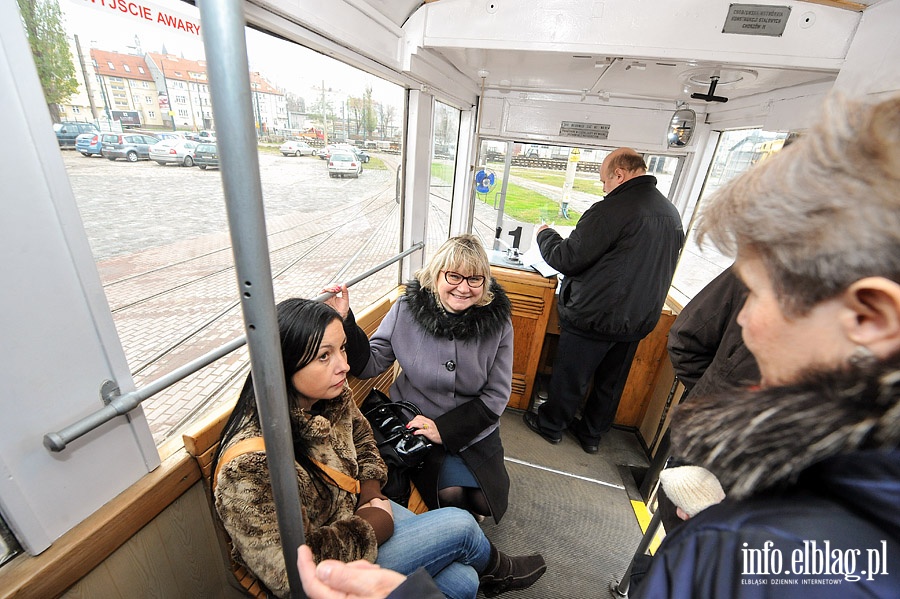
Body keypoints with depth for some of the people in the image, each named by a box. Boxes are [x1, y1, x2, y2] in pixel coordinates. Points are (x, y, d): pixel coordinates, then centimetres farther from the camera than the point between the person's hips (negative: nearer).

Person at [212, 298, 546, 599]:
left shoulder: (331, 397, -13)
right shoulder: (250, 466, -35)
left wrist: (371, 490, -7)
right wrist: (369, 529, -19)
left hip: (354, 508, 5)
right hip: (331, 571, -5)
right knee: (459, 525, -7)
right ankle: (495, 569, 28)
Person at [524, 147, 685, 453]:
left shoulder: (612, 210, -20)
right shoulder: (672, 214, 7)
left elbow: (567, 259, -19)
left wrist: (545, 234, -1)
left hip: (595, 317, -8)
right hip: (640, 321, 8)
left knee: (570, 376, 12)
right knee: (611, 381, 21)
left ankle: (551, 425, 33)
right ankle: (592, 433, 40)